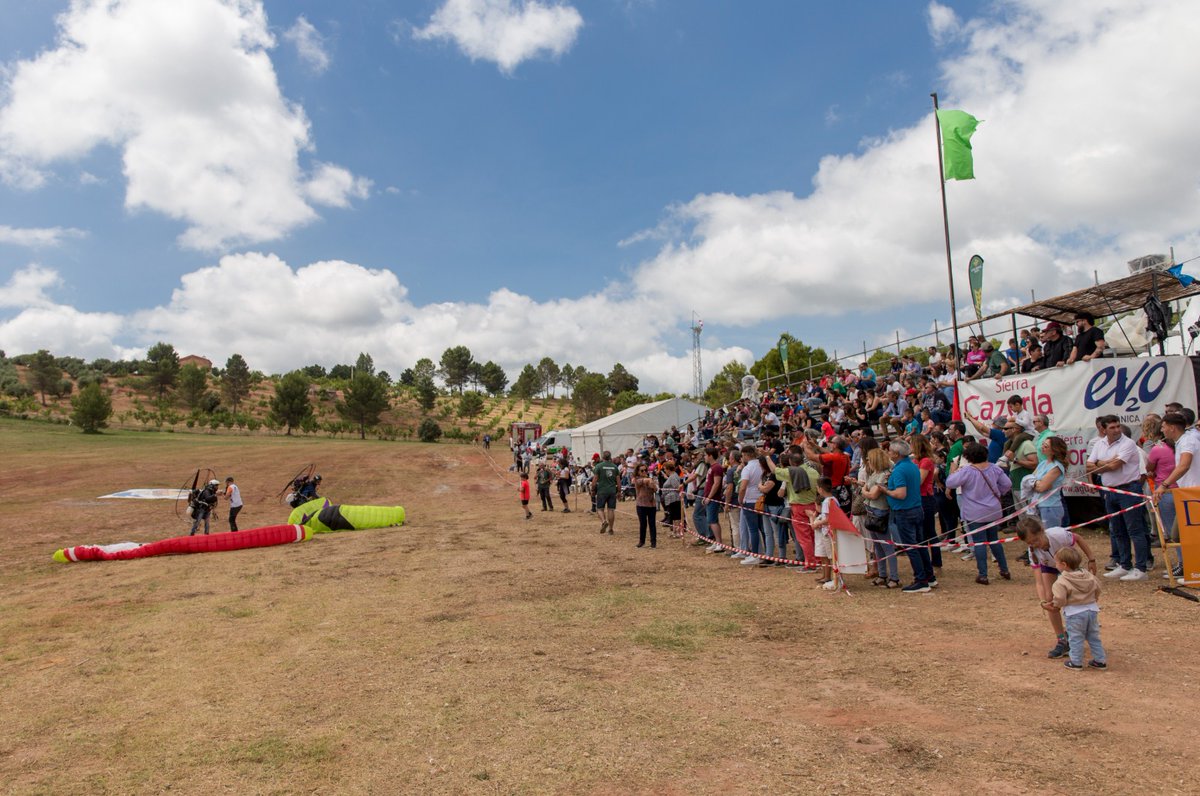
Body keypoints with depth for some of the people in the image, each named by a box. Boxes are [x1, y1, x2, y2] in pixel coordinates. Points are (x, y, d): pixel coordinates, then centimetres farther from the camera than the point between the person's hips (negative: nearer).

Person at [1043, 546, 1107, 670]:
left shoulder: (1062, 582, -19)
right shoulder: (1088, 575, 3)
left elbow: (1060, 599, -24)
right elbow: (1097, 589, 13)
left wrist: (1055, 604, -2)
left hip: (1074, 613, -7)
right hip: (1092, 610, 7)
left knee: (1075, 638, 6)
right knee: (1094, 637, 19)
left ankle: (1076, 662, 13)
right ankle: (1100, 660, 26)